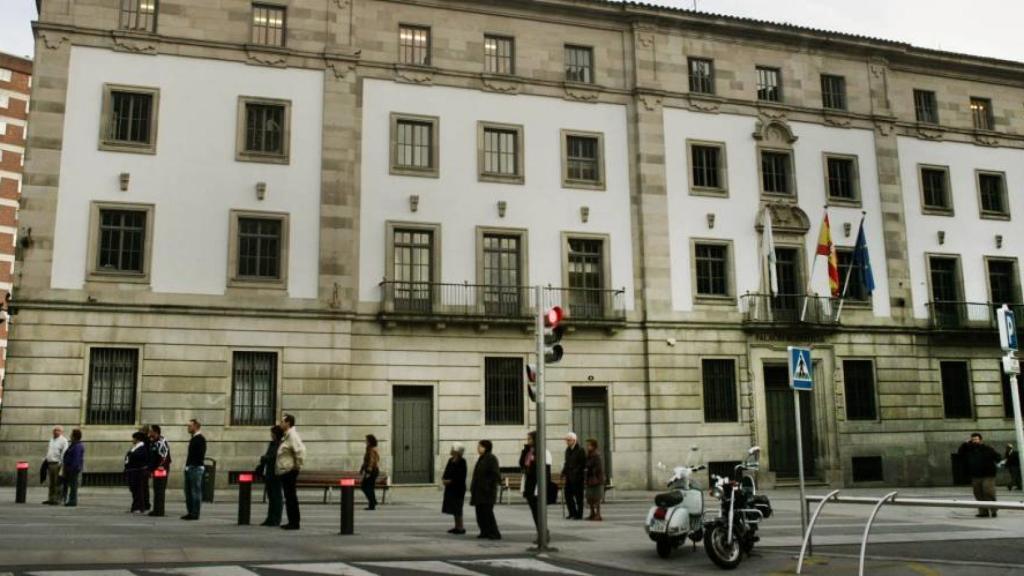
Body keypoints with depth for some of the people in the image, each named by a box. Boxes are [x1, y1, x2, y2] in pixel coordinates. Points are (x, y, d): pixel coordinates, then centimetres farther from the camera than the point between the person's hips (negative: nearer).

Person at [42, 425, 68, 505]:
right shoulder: (52, 440, 18)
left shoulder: (63, 440, -7)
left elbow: (64, 453, -13)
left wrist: (61, 464, -18)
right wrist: (46, 460, 19)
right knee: (50, 483, 12)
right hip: (50, 463, 8)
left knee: (57, 483, -6)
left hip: (57, 464, -8)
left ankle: (57, 499, -3)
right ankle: (50, 499, 18)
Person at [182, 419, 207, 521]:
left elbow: (200, 454, -18)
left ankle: (195, 514, -3)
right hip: (189, 468, 10)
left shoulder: (200, 439, -11)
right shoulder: (193, 438, 18)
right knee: (188, 491, 12)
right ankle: (190, 512, 18)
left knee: (196, 491, -6)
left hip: (196, 468, -10)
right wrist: (187, 465, 13)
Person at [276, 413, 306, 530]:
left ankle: (294, 523, -3)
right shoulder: (286, 435, 16)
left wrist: (298, 465, -18)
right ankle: (292, 522, 19)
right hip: (285, 471, 10)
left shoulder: (292, 435, -15)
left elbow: (300, 450, -25)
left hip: (289, 471, -10)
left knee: (291, 497, -7)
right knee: (289, 497, 13)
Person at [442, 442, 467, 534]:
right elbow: (446, 472, 14)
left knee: (456, 508, -5)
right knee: (453, 508, 12)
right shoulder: (451, 460, 10)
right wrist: (444, 478, -5)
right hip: (450, 488, 8)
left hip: (458, 488, -8)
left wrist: (450, 481, -20)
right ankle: (457, 526, 19)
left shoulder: (461, 462, -14)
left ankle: (461, 527, 2)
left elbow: (461, 477, -19)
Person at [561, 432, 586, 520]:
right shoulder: (568, 450, 13)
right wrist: (564, 475, 9)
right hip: (569, 477, 7)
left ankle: (579, 515, 7)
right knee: (568, 495, 7)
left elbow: (583, 464, -11)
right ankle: (572, 513, 18)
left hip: (577, 477, -7)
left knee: (578, 496, 0)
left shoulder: (580, 450, -10)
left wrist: (575, 472, -17)